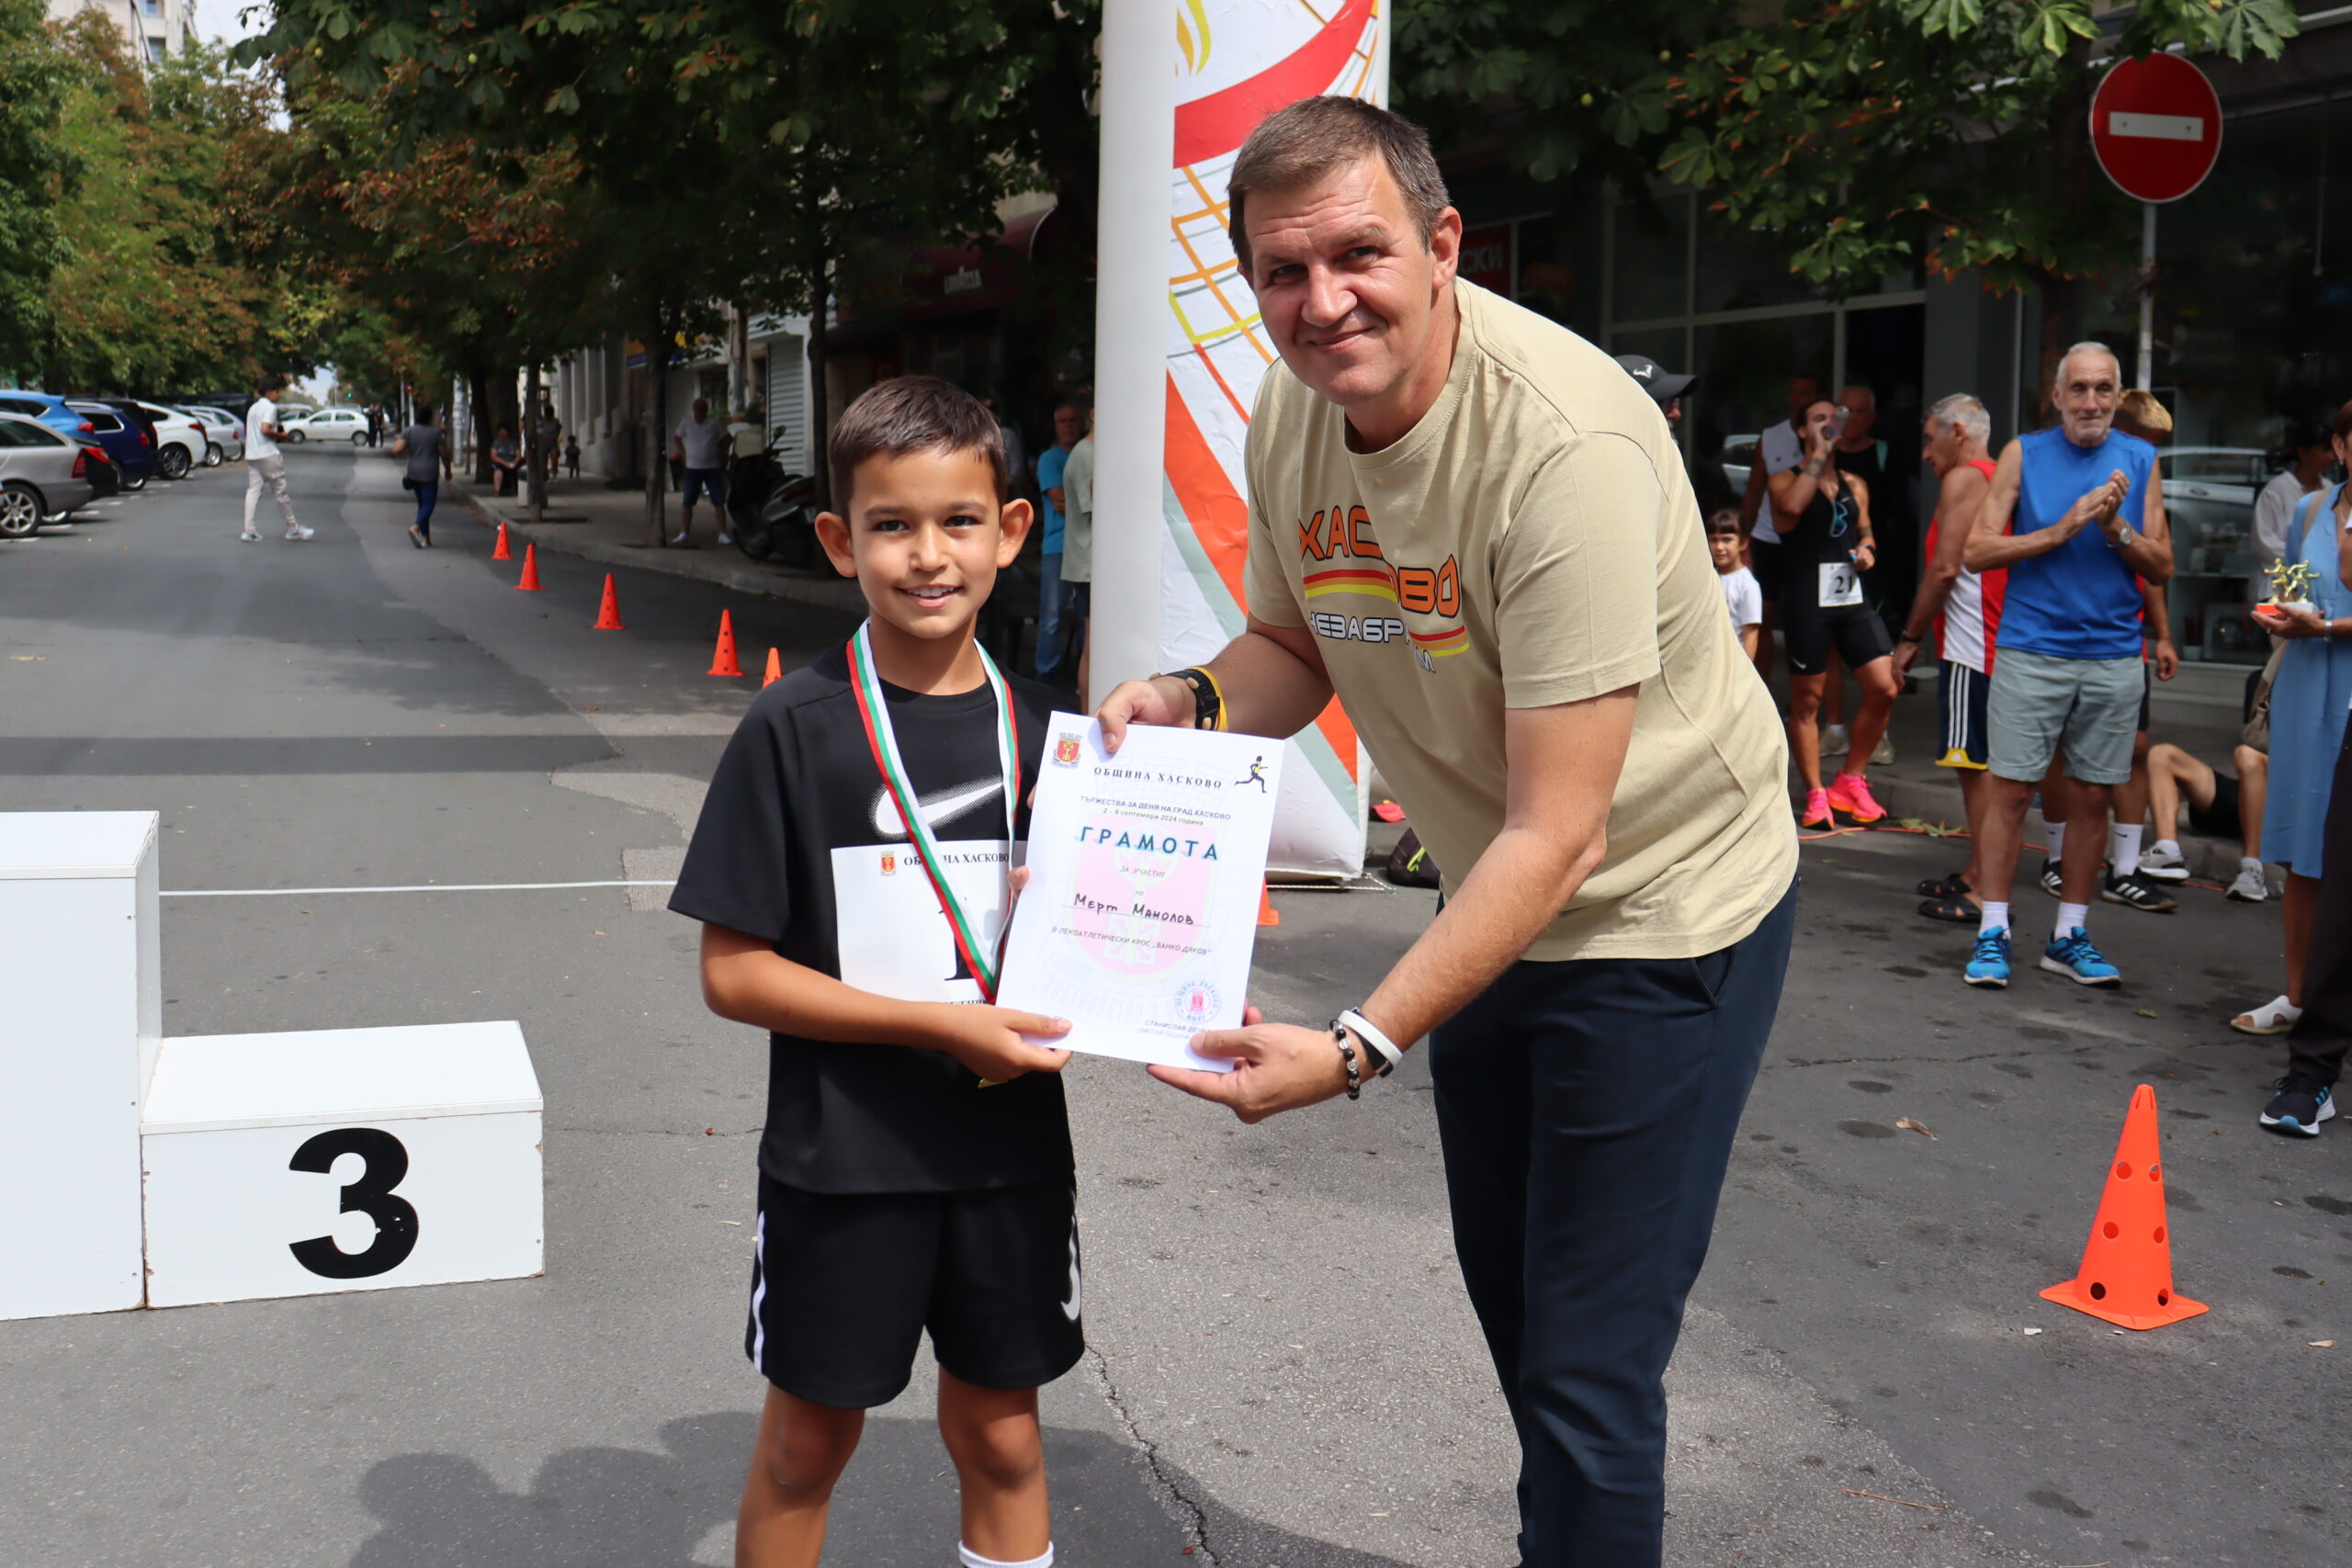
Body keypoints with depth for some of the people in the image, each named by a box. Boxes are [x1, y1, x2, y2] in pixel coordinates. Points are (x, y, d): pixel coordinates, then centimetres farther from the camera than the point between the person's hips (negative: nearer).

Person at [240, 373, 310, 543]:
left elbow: (247, 431, 20)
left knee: (253, 491, 2)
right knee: (280, 491, 0)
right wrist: (280, 435, -7)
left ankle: (248, 530, -8)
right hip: (268, 455, -8)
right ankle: (292, 528, 8)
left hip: (251, 455, 8)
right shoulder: (270, 407, -9)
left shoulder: (253, 408, 18)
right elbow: (265, 429, -21)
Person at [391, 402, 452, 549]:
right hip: (429, 474, -4)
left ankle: (426, 538, 14)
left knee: (422, 504, 14)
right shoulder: (435, 432, -7)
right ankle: (415, 527, -29)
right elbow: (444, 454, -4)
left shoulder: (408, 432, -1)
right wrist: (447, 470, 12)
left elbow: (396, 450, -11)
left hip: (413, 474, 4)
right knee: (428, 504, -4)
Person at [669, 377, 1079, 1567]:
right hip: (841, 1156, -3)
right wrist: (940, 1024, -19)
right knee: (809, 1436, 13)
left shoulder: (1044, 727, 1)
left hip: (1010, 1150, 3)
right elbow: (734, 974, -12)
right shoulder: (796, 728, -10)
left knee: (1000, 1434, 15)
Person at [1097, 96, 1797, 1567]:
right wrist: (1192, 700, -13)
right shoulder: (1290, 417, -8)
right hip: (1495, 902, 8)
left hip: (1661, 906, -8)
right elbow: (1300, 646, 10)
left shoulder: (1564, 442, -31)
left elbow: (1559, 837, -31)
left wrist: (1359, 1047, -34)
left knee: (1587, 1368, -5)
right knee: (1511, 1297, 24)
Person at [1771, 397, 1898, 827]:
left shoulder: (1855, 486, 17)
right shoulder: (1784, 480, 0)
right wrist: (1818, 455, -14)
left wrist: (1866, 548, 7)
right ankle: (1815, 795, 13)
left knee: (1884, 689, -3)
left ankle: (1850, 780, 14)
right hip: (1805, 601, -5)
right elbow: (1792, 505, -23)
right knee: (1806, 700, 2)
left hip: (1851, 599, 5)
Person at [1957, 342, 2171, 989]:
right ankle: (1992, 934, 4)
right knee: (2011, 789, -4)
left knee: (2091, 796, 7)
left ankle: (2069, 936, 16)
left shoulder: (2140, 461, 8)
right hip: (2031, 652, -2)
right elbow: (1977, 551, -4)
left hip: (2113, 658, 2)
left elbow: (2161, 568, 7)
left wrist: (2115, 528, -10)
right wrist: (2061, 530, -12)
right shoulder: (2024, 454, 3)